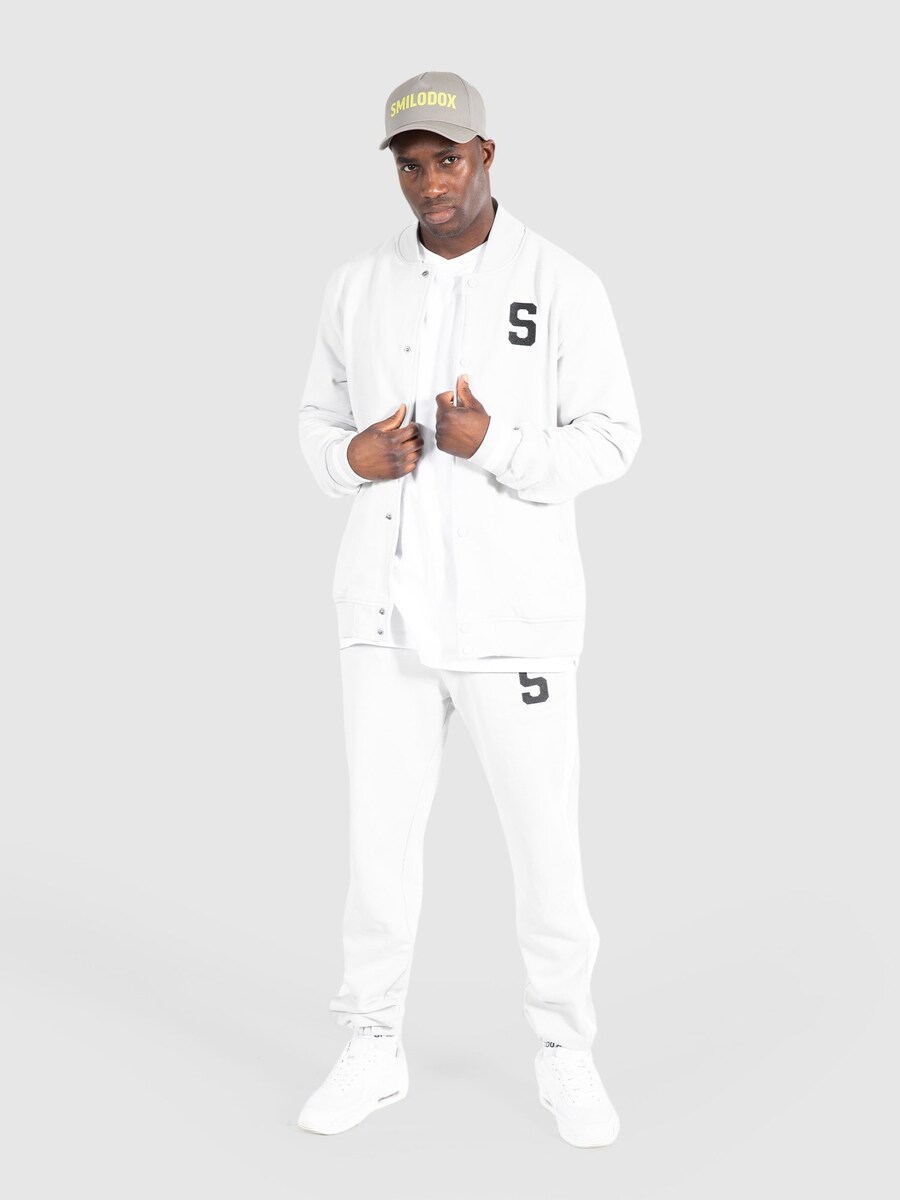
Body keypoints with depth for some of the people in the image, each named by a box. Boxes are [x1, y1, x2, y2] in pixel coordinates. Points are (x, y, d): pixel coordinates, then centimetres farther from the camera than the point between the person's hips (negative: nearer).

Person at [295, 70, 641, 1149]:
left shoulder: (563, 286, -5)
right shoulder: (359, 286, 6)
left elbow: (608, 442, -6)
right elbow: (320, 424, 12)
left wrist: (495, 446, -23)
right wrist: (353, 458, -12)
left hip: (512, 608, -3)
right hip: (388, 603, 3)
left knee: (544, 839, 5)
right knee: (379, 834, 7)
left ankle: (563, 1056, 24)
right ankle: (374, 1051, 24)